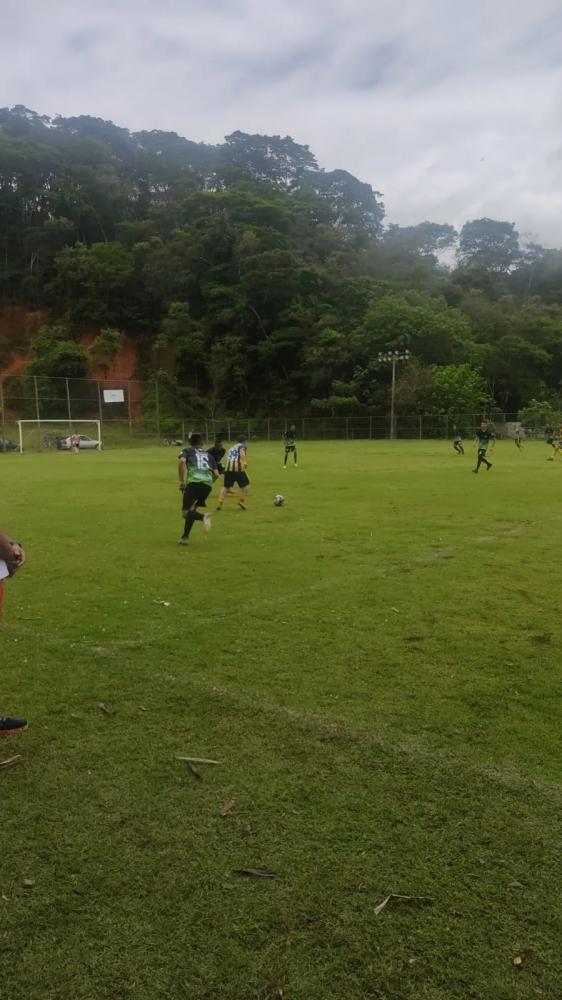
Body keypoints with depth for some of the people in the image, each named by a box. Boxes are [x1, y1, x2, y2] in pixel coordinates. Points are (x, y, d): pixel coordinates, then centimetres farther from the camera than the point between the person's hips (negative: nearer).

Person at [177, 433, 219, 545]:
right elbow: (216, 474, 18)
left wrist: (181, 481, 0)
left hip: (193, 482, -4)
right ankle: (184, 537, 18)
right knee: (192, 509, 20)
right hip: (207, 484, 4)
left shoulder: (188, 451, 20)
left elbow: (182, 461, -3)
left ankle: (203, 517, -30)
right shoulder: (209, 455, 29)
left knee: (186, 511, 0)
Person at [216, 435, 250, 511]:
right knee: (246, 485, 11)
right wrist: (245, 462, -22)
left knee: (226, 487, 15)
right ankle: (242, 501, 2)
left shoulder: (231, 448, 28)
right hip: (238, 468, -5)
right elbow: (242, 452, -11)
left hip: (228, 468, 5)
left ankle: (220, 503, 3)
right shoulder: (243, 446, 10)